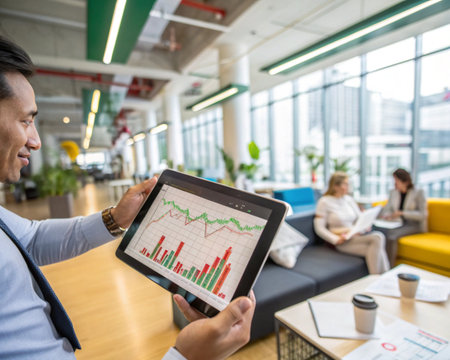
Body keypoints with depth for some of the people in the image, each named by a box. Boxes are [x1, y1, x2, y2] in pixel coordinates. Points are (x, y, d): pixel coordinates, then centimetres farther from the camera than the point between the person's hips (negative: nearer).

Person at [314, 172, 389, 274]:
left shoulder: (349, 199, 12)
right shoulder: (324, 202, -4)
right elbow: (319, 228, -6)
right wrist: (336, 239, -18)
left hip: (358, 236, 6)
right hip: (344, 241, -5)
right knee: (378, 240, -27)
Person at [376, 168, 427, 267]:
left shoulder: (418, 193, -3)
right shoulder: (393, 192, 11)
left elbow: (423, 215, -10)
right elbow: (387, 209, 13)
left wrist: (402, 213, -18)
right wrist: (386, 215, -10)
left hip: (414, 225, -4)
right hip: (397, 224, 5)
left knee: (391, 235, -36)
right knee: (377, 230, -30)